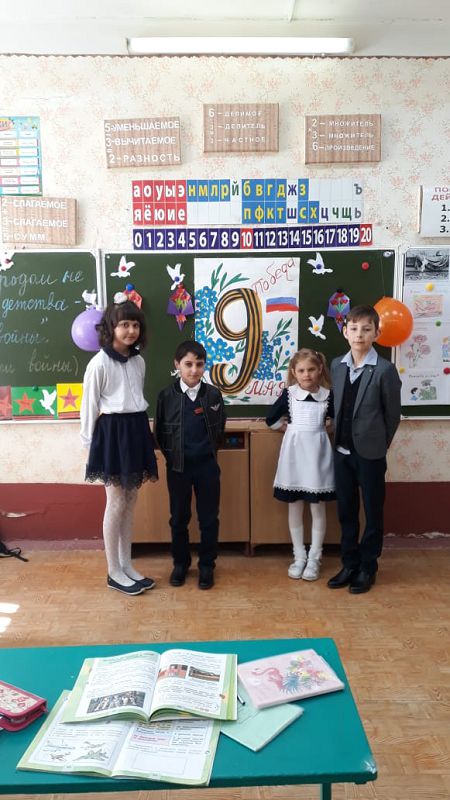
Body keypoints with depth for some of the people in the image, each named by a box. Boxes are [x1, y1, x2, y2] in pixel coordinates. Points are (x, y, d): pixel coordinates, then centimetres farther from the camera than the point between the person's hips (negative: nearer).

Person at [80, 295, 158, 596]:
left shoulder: (139, 361, 9)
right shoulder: (99, 362, -11)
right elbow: (89, 405, -7)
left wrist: (141, 432, 16)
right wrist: (90, 441, -5)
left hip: (137, 431, 7)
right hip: (112, 433, -6)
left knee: (131, 503, 12)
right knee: (116, 504, 0)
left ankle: (127, 565, 24)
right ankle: (114, 572, 14)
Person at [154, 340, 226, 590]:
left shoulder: (213, 395, -4)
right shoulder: (166, 395, -6)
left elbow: (220, 429, 8)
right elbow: (159, 432, 2)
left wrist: (208, 453, 8)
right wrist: (172, 457, 4)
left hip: (207, 466, 0)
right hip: (177, 467, 0)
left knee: (209, 518, 8)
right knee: (178, 518, 12)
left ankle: (207, 565, 24)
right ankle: (180, 563, 30)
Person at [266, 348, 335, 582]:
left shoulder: (328, 395, -1)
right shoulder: (288, 394, -1)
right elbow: (271, 419, 8)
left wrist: (323, 429, 1)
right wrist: (291, 429, 5)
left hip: (318, 454, 0)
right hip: (293, 453, 1)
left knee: (318, 508, 6)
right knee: (295, 507, 9)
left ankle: (314, 558, 18)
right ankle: (299, 556, 22)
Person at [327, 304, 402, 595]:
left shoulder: (385, 370, -13)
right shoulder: (337, 365, 2)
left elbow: (393, 414, -5)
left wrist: (378, 445, 3)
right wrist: (340, 438, 9)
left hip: (370, 453, -5)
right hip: (342, 451, 5)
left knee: (373, 513, 9)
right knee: (346, 511, 14)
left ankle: (368, 568, 24)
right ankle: (350, 564, 29)